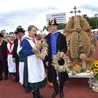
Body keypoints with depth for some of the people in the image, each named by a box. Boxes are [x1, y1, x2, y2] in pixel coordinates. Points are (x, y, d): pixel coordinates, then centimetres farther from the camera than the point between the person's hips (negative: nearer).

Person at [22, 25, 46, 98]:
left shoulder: (36, 39, 12)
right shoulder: (25, 40, -8)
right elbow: (25, 52, -14)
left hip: (38, 60, 7)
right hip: (31, 61, -6)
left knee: (39, 76, 10)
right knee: (33, 77, -1)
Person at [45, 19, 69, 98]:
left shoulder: (61, 36, -3)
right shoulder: (47, 38, 3)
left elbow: (65, 47, -2)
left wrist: (63, 52, -24)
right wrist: (46, 60, 0)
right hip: (51, 60, 2)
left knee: (61, 76, 8)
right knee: (53, 76, 11)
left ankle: (61, 91, 27)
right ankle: (56, 90, 30)